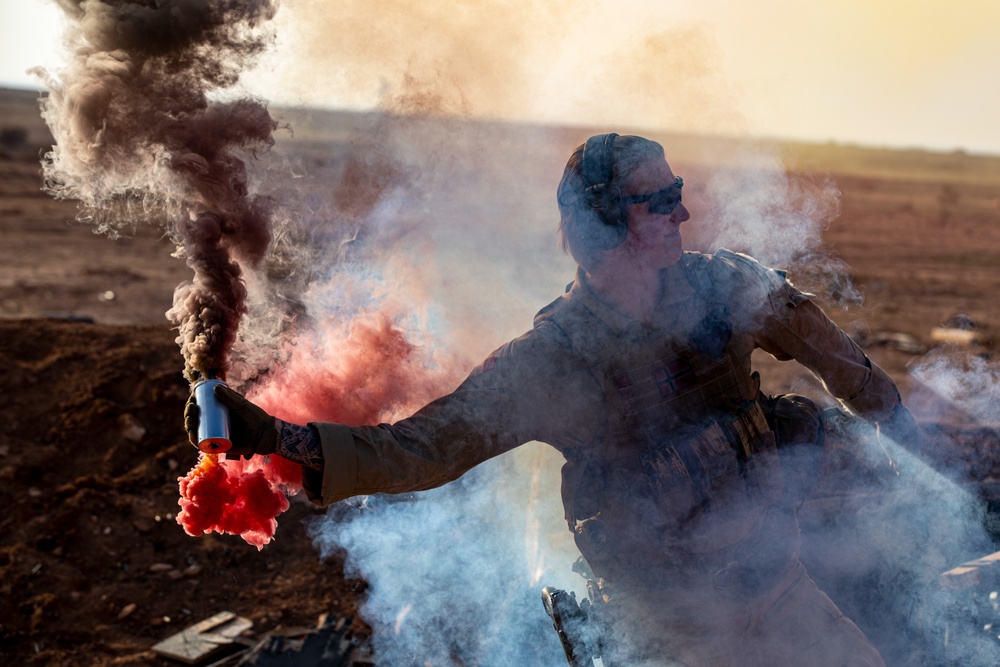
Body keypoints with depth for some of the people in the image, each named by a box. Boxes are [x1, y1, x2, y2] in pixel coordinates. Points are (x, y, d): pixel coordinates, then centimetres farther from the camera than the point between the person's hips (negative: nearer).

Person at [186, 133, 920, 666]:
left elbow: (810, 330, 10)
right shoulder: (550, 361, -20)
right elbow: (420, 449, -21)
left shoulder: (724, 287, -11)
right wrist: (277, 436, -33)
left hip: (784, 589, 4)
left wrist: (888, 410, 25)